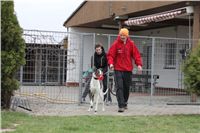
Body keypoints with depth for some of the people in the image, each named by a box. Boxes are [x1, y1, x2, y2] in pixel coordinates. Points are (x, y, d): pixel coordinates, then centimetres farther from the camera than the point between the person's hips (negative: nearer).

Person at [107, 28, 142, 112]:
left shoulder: (131, 44, 4)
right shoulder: (116, 44, -3)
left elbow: (136, 55, 4)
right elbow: (110, 55, -5)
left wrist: (139, 64, -10)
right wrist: (111, 63, -23)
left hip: (128, 70, 3)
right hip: (118, 69, -3)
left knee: (127, 87, 13)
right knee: (119, 87, -12)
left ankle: (125, 103, 32)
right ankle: (121, 106, -13)